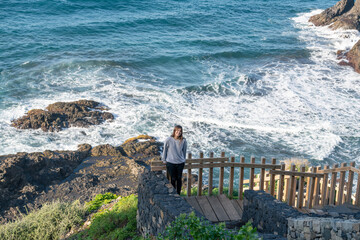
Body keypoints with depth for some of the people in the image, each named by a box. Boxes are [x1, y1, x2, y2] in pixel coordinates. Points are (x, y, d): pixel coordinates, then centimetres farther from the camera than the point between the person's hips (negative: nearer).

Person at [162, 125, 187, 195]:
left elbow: (184, 151, 6)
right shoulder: (168, 140, -12)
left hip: (180, 163, 2)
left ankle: (178, 194, 26)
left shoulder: (183, 141, -8)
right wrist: (164, 160, 8)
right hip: (170, 163, -2)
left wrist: (184, 161, 13)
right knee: (173, 179, 7)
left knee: (179, 179, 11)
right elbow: (165, 150, 1)